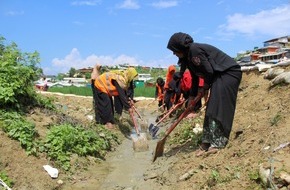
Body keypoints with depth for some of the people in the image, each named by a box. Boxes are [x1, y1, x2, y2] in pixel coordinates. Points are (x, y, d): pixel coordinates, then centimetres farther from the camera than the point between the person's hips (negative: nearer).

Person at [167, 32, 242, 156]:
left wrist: (205, 87, -3)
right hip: (219, 76, 10)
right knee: (211, 109, 4)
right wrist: (193, 97, 20)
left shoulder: (194, 50, -19)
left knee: (219, 107, -17)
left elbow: (209, 71, -21)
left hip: (230, 72, -10)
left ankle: (218, 143, -17)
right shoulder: (188, 56, 10)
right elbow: (195, 77, 18)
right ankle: (207, 142, 6)